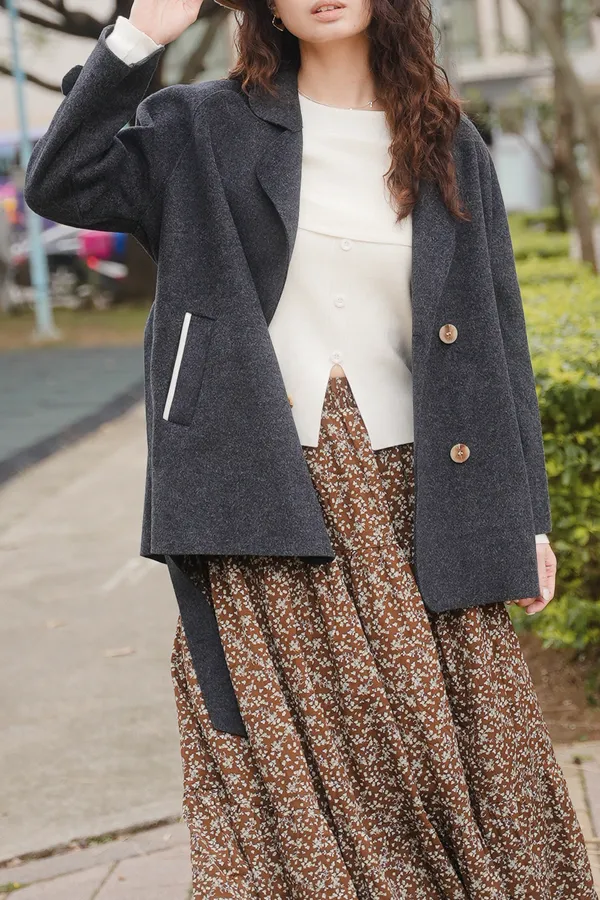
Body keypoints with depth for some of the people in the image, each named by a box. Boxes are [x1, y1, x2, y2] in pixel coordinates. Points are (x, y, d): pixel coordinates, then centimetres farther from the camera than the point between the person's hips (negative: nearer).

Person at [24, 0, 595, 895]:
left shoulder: (450, 149, 11)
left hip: (411, 500, 2)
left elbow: (497, 339, 11)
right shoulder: (208, 128, 7)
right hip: (266, 515, -1)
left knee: (465, 752, 3)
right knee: (296, 770, 1)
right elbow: (60, 185, -5)